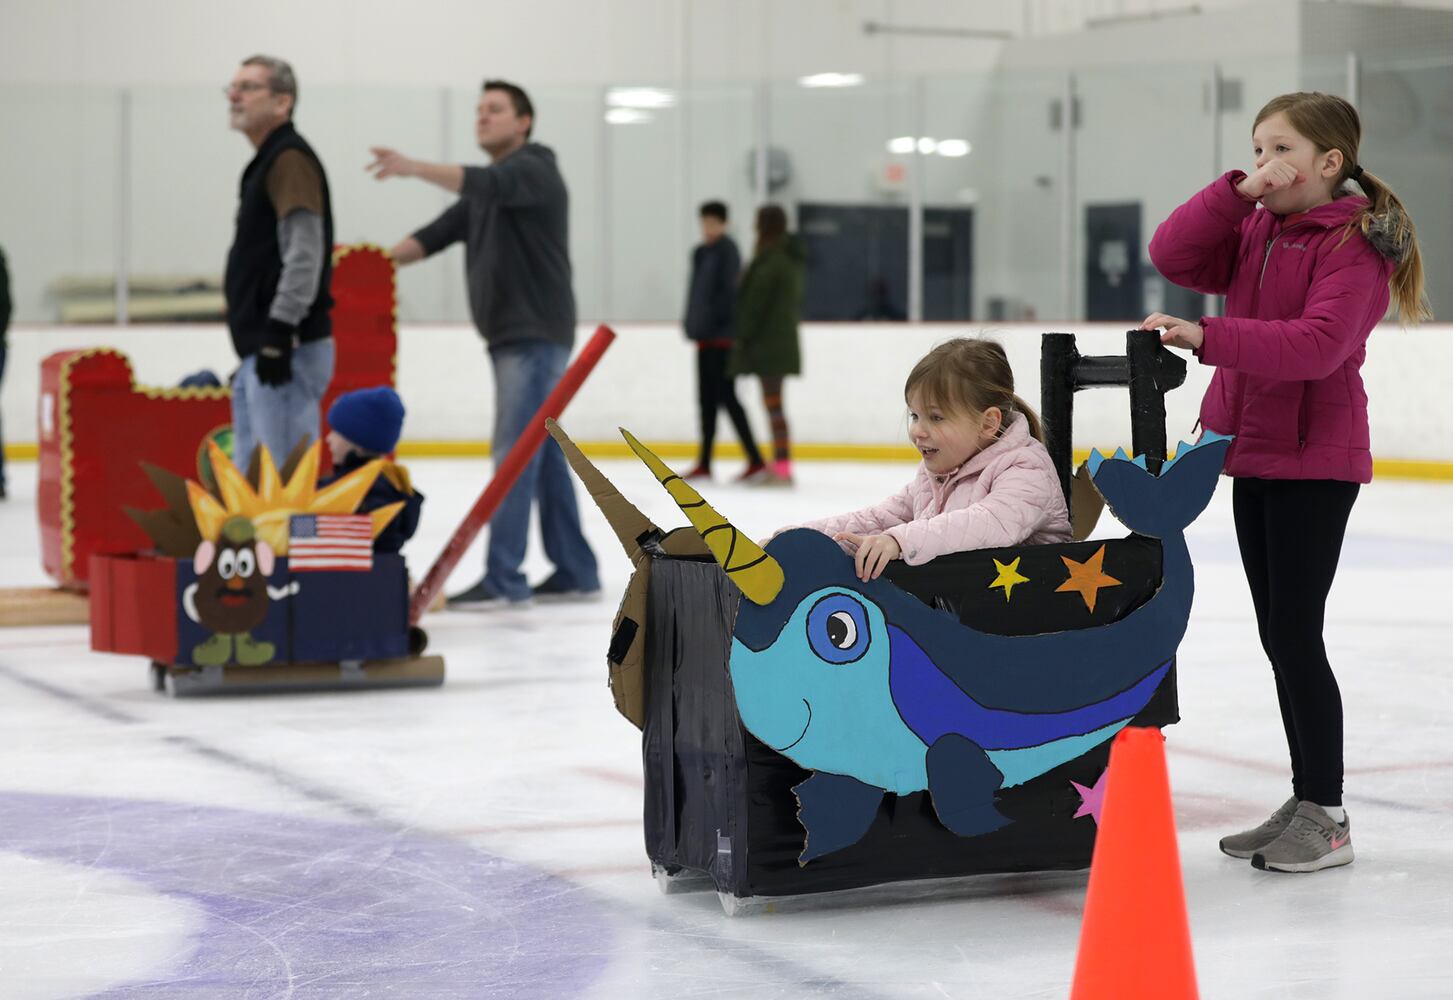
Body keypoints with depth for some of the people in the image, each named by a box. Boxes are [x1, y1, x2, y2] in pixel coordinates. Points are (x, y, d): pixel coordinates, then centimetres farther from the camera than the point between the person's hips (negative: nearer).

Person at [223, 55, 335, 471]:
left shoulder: (291, 159, -10)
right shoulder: (265, 162, 21)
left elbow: (305, 253, -20)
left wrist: (278, 331, -23)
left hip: (287, 352, -11)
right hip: (262, 354, 11)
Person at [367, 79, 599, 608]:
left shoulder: (533, 170, -8)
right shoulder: (485, 190, 20)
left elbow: (485, 185, -28)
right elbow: (439, 233, 12)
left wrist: (414, 167, -40)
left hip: (537, 336, -9)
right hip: (509, 338, 9)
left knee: (516, 452, -12)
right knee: (543, 454, 10)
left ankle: (503, 579, -14)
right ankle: (576, 573, 15)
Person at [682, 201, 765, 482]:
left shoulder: (727, 249, -9)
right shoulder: (701, 252, 15)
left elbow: (728, 289, -16)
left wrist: (719, 323, -20)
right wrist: (692, 325, 13)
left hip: (721, 334, -9)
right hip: (704, 334, 9)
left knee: (725, 395, -10)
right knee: (707, 398, 10)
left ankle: (756, 460, -8)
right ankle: (704, 464, 13)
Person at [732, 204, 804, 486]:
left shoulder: (769, 260, -17)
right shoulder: (791, 257, 13)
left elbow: (755, 303, -17)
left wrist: (743, 338, -10)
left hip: (768, 341, -10)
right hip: (784, 338, 10)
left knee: (772, 401, -8)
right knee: (774, 402, 15)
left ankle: (782, 466, -10)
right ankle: (779, 463, 18)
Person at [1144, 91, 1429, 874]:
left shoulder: (1354, 244, -13)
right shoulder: (1253, 234, 11)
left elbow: (1317, 344, -26)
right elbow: (1172, 255, 0)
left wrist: (1209, 338, -33)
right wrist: (1236, 194, -10)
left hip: (1316, 462, -8)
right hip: (1253, 455, 8)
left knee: (1295, 633, -8)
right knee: (1278, 633, 12)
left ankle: (1327, 817, 0)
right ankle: (1304, 801, 21)